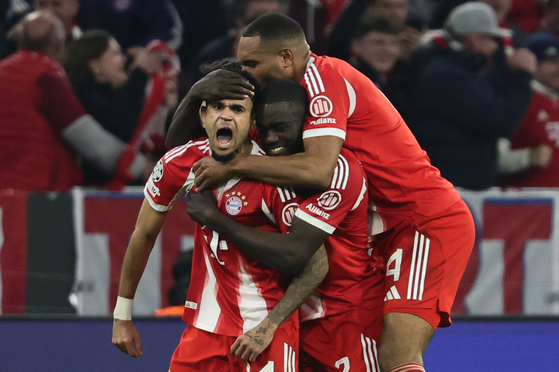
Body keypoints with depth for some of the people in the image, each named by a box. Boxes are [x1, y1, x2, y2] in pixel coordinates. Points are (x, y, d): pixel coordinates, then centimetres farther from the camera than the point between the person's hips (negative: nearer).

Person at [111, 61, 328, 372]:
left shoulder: (276, 177, -18)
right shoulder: (181, 165, -5)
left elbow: (316, 264, -13)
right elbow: (144, 234, 10)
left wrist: (269, 326, -18)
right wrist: (122, 314, 14)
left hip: (267, 328, -4)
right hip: (204, 323, 4)